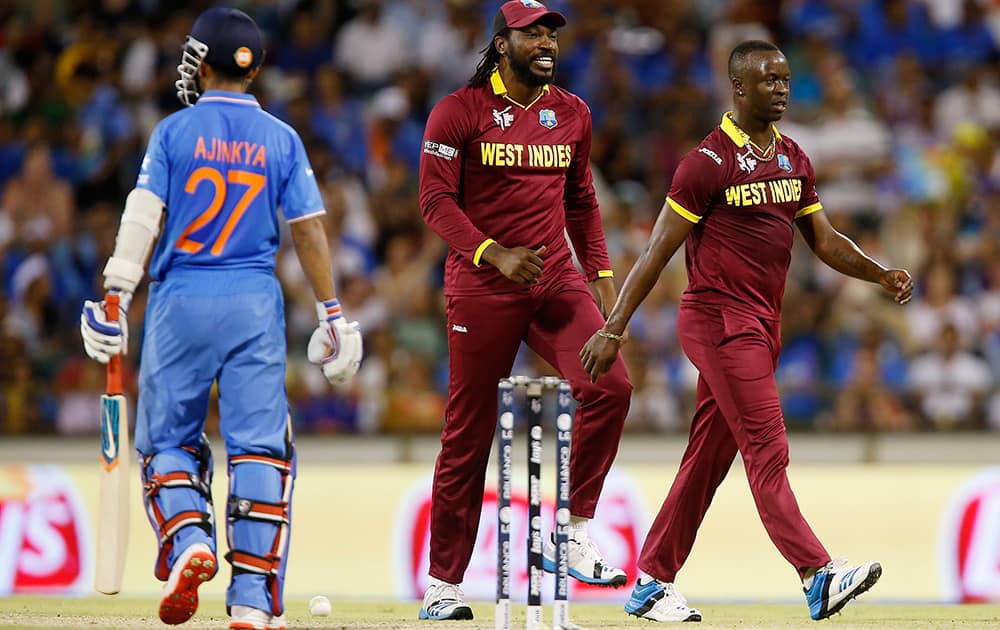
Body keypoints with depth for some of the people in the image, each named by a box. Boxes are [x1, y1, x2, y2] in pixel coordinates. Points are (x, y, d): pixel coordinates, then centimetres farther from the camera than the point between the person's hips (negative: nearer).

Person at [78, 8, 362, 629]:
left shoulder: (175, 131, 0)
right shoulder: (282, 140, 5)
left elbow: (144, 214, -7)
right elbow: (309, 230, 4)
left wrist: (117, 296, -9)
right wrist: (332, 315, 9)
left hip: (181, 299, -1)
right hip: (256, 305, 1)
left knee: (166, 439, 11)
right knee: (258, 445, 1)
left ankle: (187, 542, -15)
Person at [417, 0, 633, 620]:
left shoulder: (572, 114, 12)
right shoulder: (460, 111, -3)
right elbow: (436, 198, -8)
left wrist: (601, 275, 12)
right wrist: (494, 254, -20)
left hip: (556, 281, 4)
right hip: (482, 288, -4)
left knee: (610, 386, -19)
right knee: (469, 430, 0)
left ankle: (574, 535, -8)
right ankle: (443, 583, 9)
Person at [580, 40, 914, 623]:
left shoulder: (793, 159, 13)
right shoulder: (710, 161, -11)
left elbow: (824, 240, 16)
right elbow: (658, 252, -11)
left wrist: (882, 274, -1)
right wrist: (613, 329, -13)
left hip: (763, 324, 8)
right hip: (720, 318, -8)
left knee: (709, 457, 10)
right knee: (767, 451, -14)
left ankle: (652, 584, 16)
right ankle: (817, 575, -21)